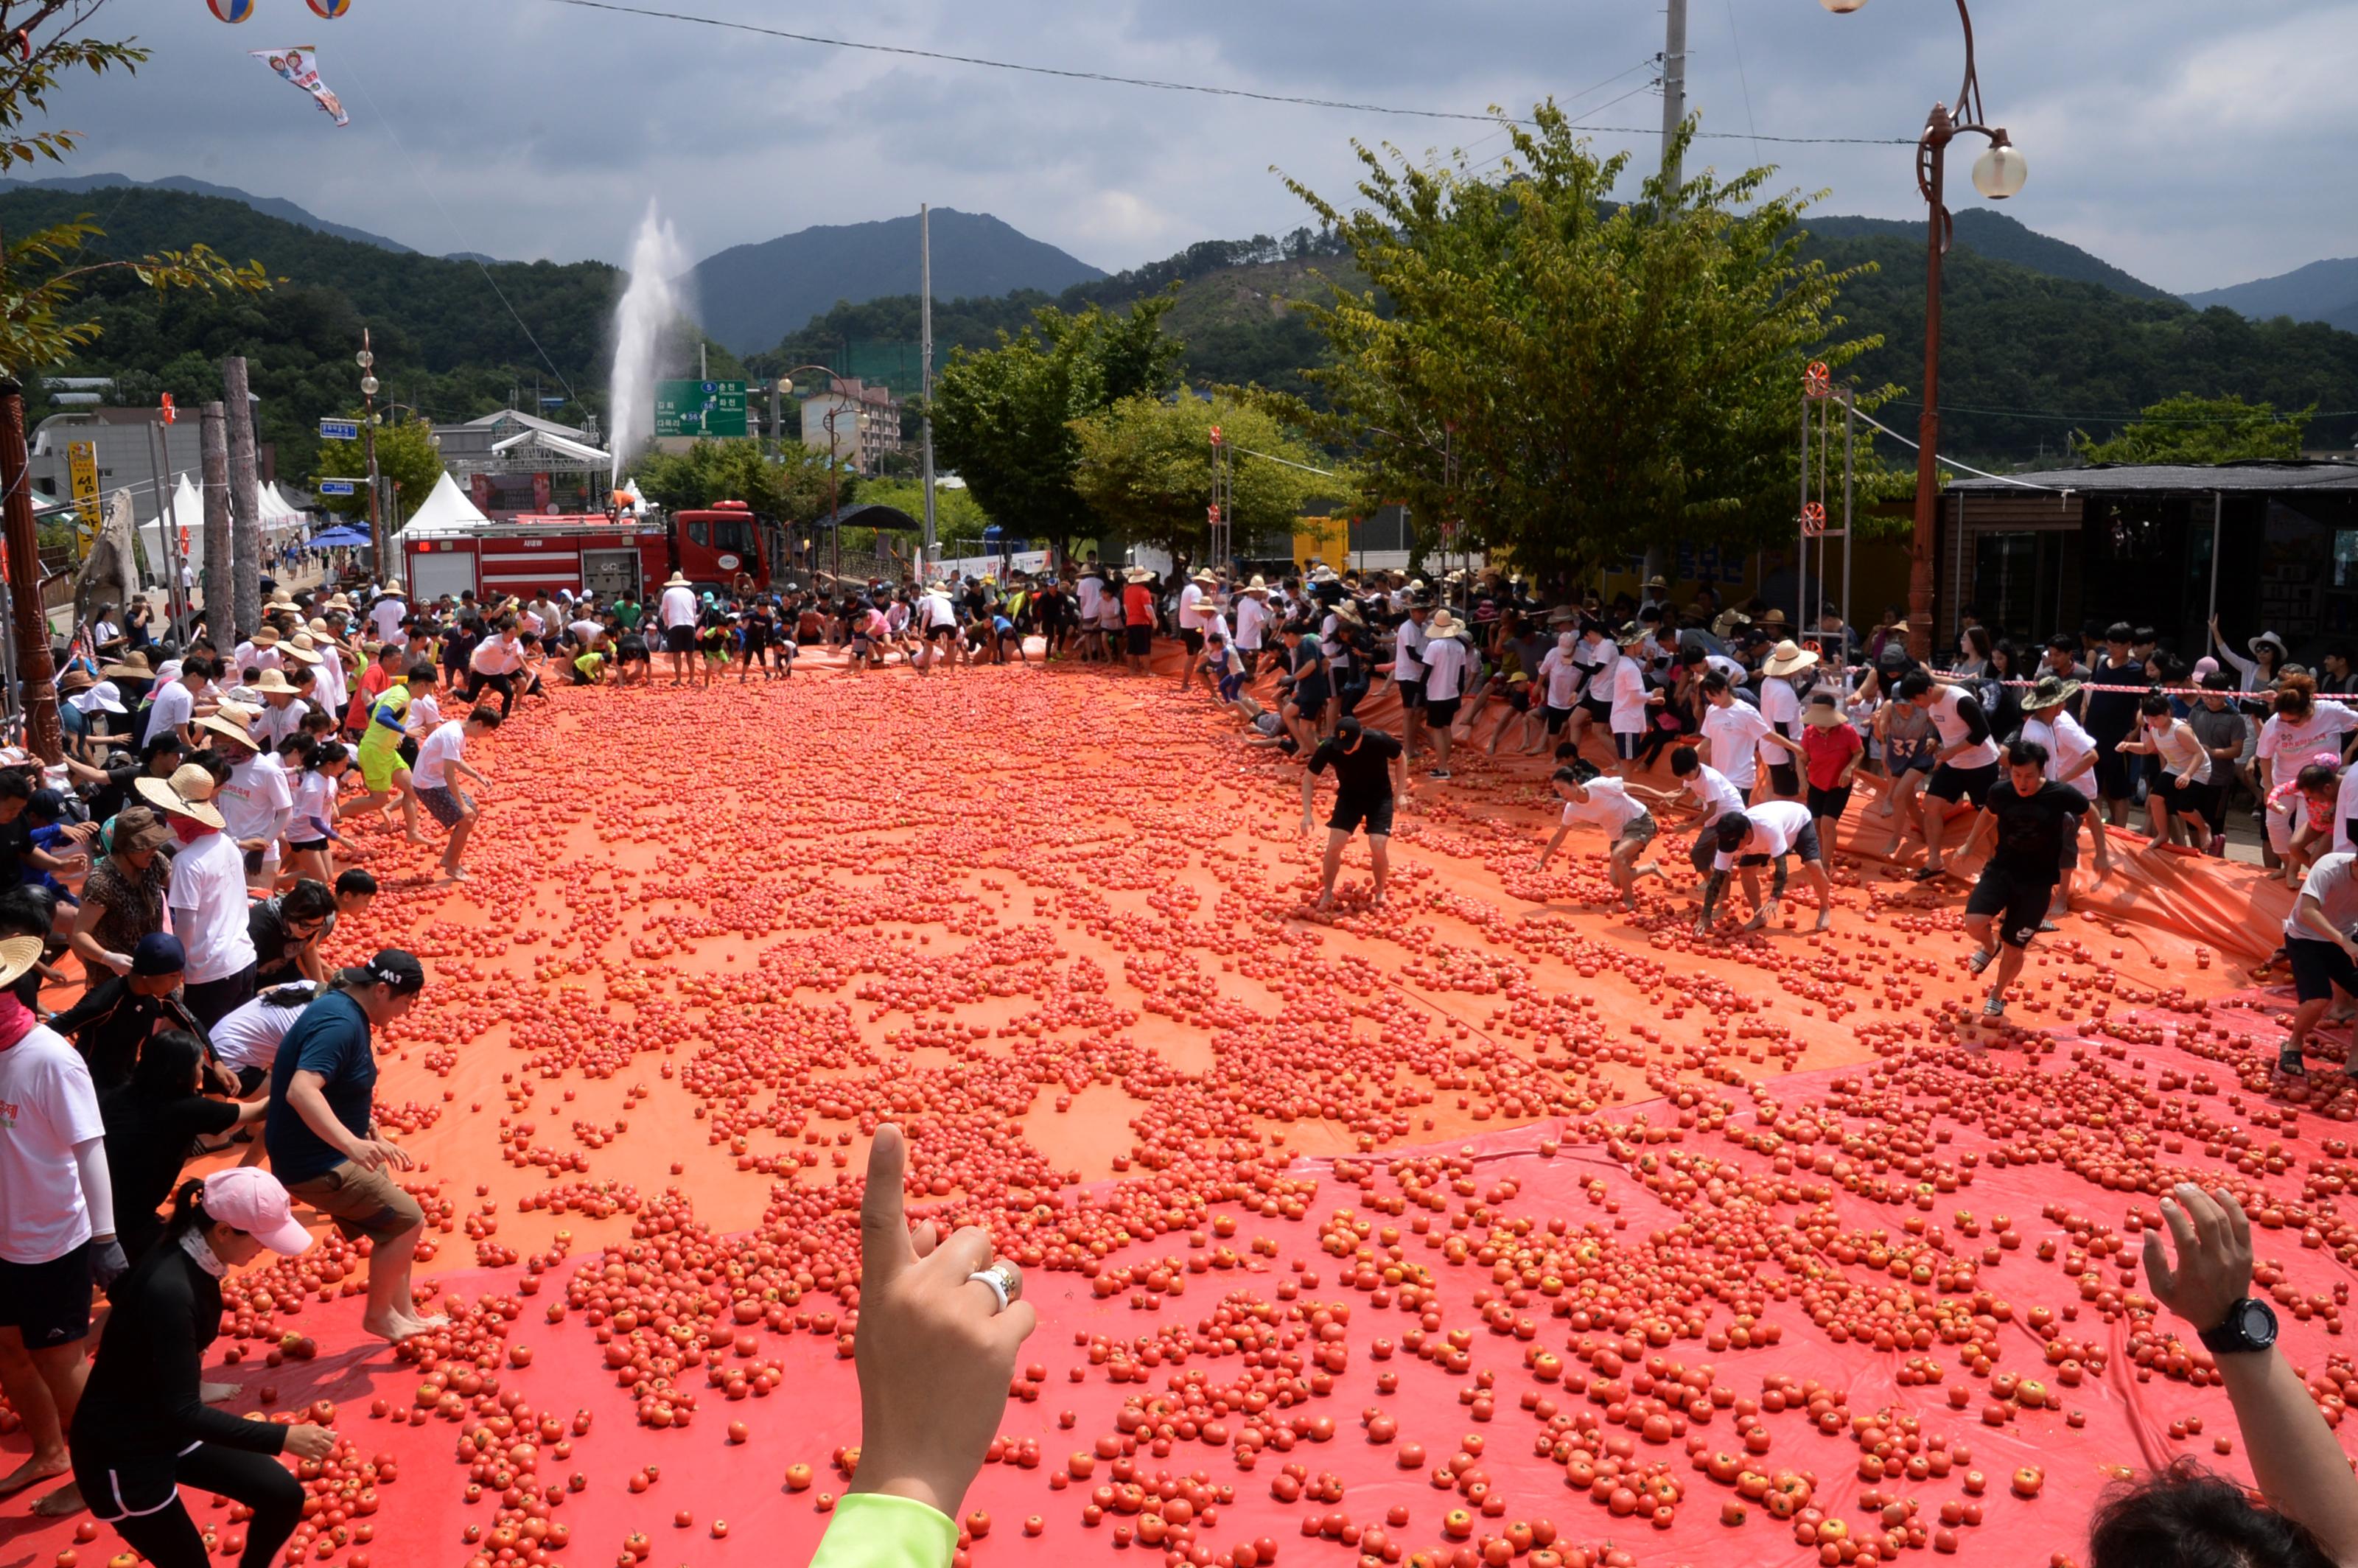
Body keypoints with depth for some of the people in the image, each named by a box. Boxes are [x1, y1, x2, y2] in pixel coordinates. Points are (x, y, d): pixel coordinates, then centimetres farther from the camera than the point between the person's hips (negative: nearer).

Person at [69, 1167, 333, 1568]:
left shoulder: (192, 1257, -7)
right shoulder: (170, 1291, -33)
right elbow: (182, 1411, -31)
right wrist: (282, 1438, -30)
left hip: (171, 1426, 8)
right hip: (121, 1450, -8)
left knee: (284, 1497, 1)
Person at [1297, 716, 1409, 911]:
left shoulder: (1379, 741, -30)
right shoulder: (1328, 747, -27)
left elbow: (1401, 759, -8)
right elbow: (1308, 778, -13)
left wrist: (1400, 793, -11)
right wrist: (1307, 814, -21)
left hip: (1380, 796, -1)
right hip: (1349, 796, 1)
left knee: (1378, 846, -14)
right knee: (1334, 844, -9)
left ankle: (1380, 892, 13)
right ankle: (1327, 893, 12)